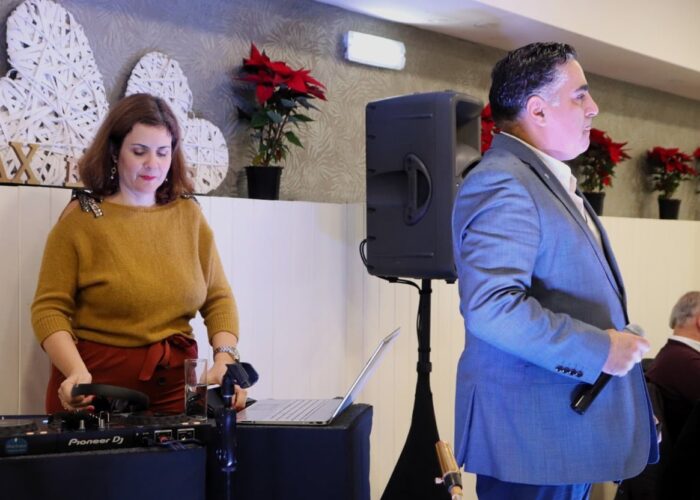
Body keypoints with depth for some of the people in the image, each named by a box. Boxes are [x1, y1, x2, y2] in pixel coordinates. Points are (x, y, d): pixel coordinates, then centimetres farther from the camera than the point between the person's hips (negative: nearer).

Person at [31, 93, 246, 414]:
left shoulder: (189, 214, 7)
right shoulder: (81, 218, -3)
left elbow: (217, 298, 7)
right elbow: (50, 308, -7)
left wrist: (224, 357, -10)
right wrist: (77, 372, -22)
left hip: (174, 386, 3)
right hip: (95, 388, -3)